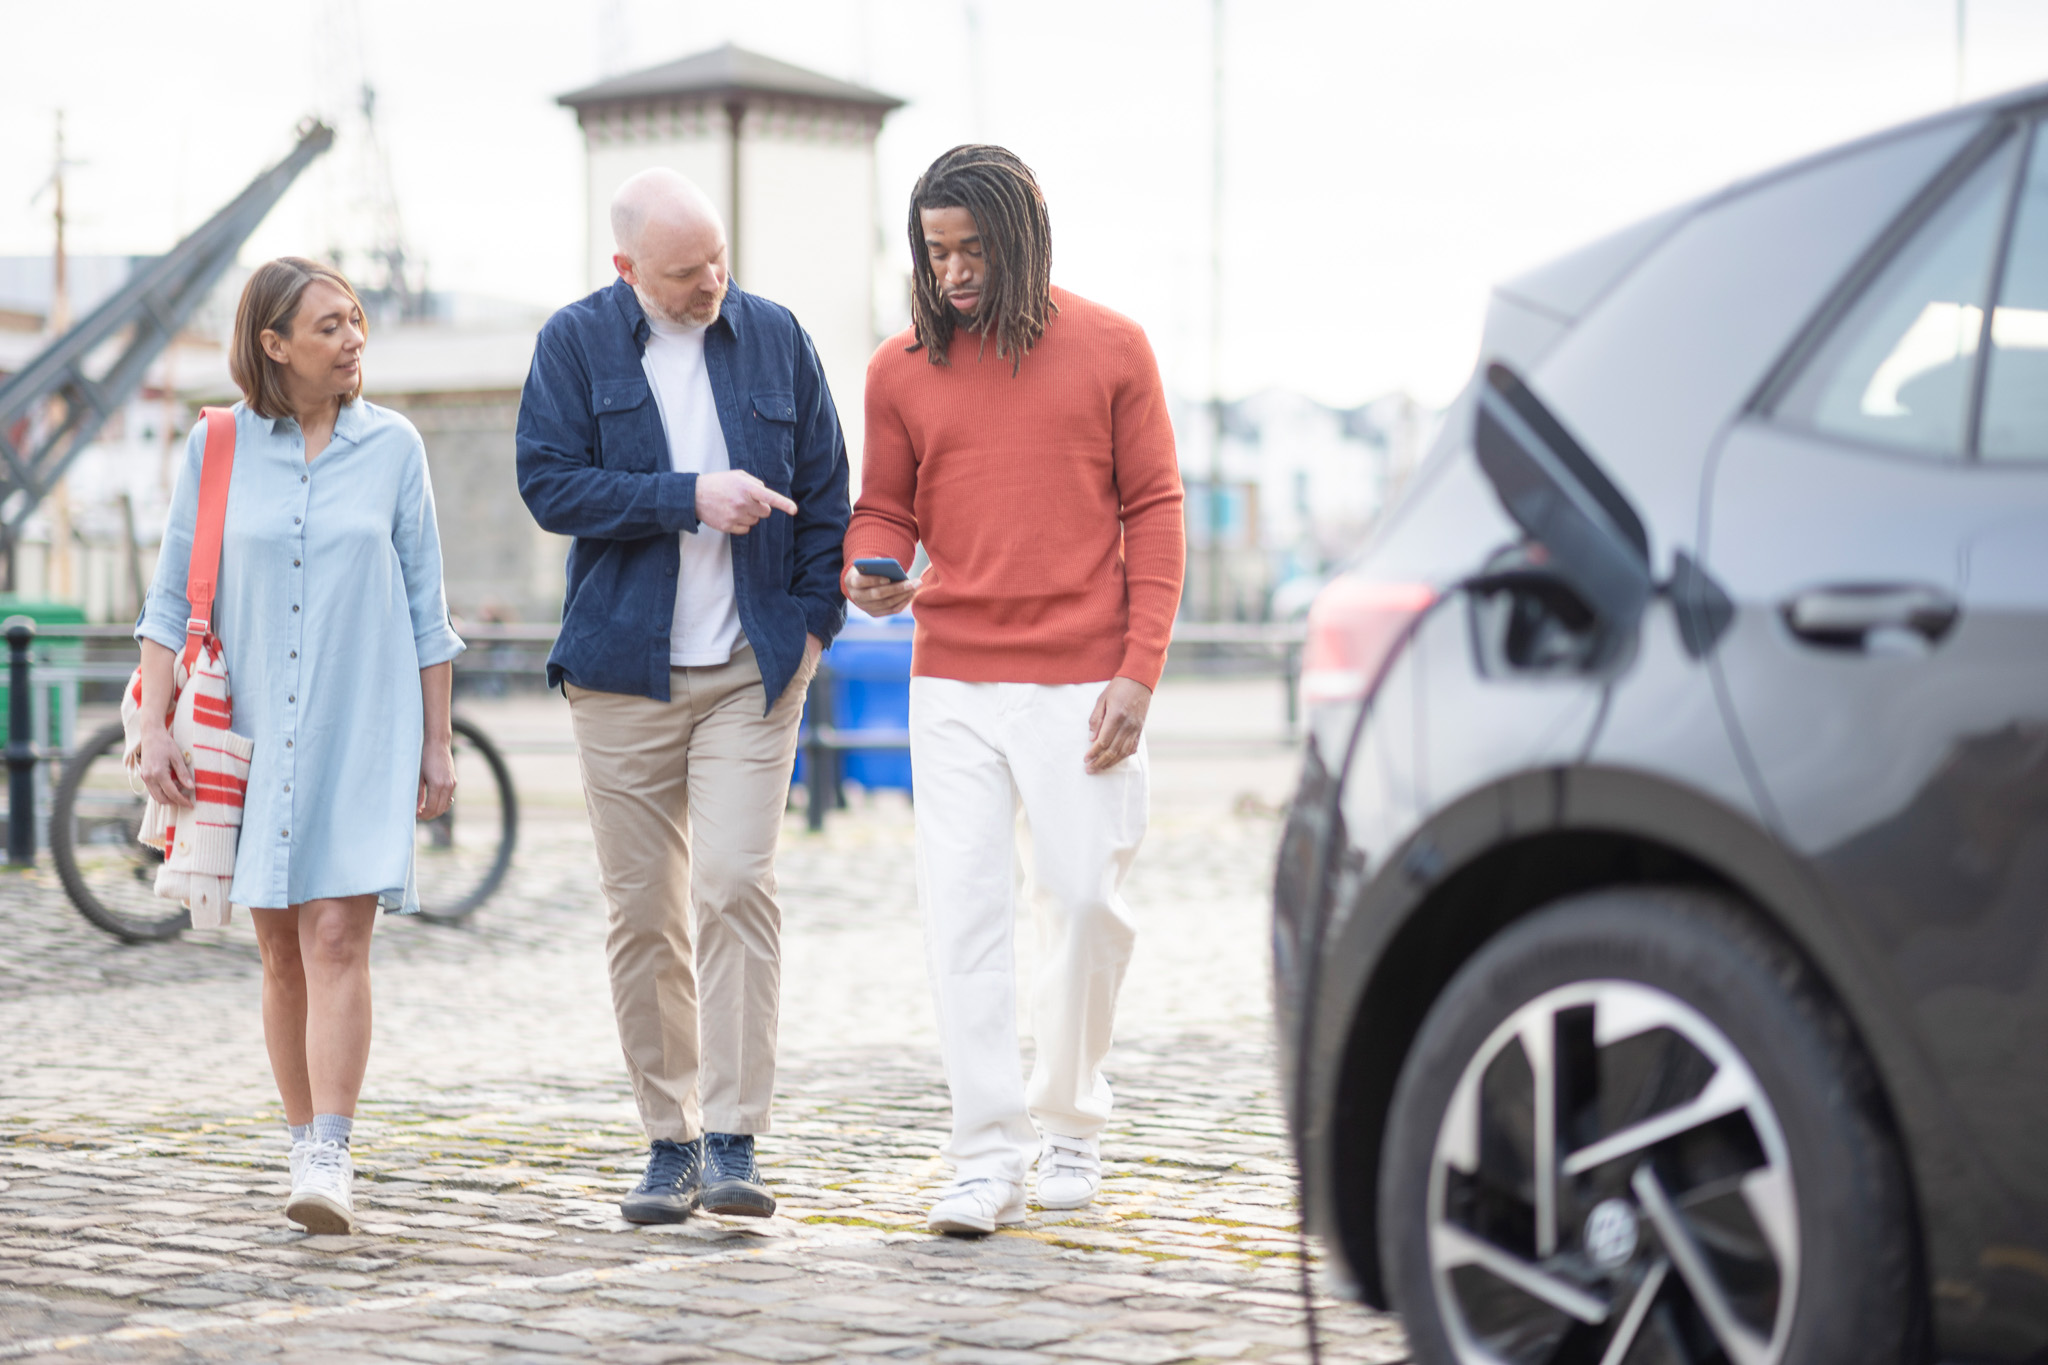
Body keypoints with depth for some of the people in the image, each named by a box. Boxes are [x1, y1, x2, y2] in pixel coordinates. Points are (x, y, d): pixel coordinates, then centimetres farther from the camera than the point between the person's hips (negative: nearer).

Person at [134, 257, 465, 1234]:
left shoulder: (393, 446, 2)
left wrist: (437, 743, 5)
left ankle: (328, 1161, -16)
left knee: (337, 939, -13)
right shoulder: (217, 448, 2)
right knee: (282, 955, 7)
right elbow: (172, 597, 5)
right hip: (252, 732, 1)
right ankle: (306, 1143, 20)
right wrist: (155, 729, -3)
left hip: (361, 732, -1)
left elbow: (426, 607, 7)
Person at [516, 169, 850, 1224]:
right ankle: (668, 1140, 13)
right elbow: (549, 483, -7)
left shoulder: (774, 337, 7)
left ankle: (734, 1144, -10)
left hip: (754, 667, 0)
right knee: (642, 913, 3)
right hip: (622, 674, 0)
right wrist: (688, 498, -14)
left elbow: (824, 488, 11)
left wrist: (813, 615, 1)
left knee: (737, 888, -12)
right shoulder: (577, 343, 2)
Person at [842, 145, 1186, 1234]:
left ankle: (1069, 1120, 22)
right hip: (953, 684, 1)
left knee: (1087, 903, 2)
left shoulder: (1110, 351, 2)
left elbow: (1153, 511, 2)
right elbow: (885, 508, 14)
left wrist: (1139, 671, -6)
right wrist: (871, 576, -10)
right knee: (963, 910, -5)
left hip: (1082, 683, -1)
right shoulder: (899, 370, 7)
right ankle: (988, 1156, -1)